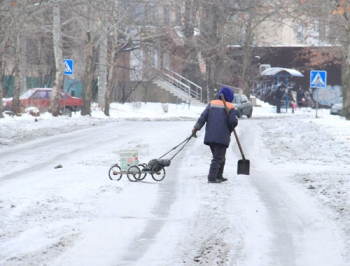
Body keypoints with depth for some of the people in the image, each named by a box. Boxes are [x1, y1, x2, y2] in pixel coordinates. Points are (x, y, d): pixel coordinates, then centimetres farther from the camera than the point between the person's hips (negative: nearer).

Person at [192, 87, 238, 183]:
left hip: (210, 136, 5)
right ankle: (212, 177, -15)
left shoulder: (212, 103, 11)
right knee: (218, 158, -5)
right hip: (222, 137, -5)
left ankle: (219, 176, 24)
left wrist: (196, 127, -1)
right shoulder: (230, 107, -1)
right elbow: (233, 122, -9)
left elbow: (203, 116, 2)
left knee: (220, 157, 19)